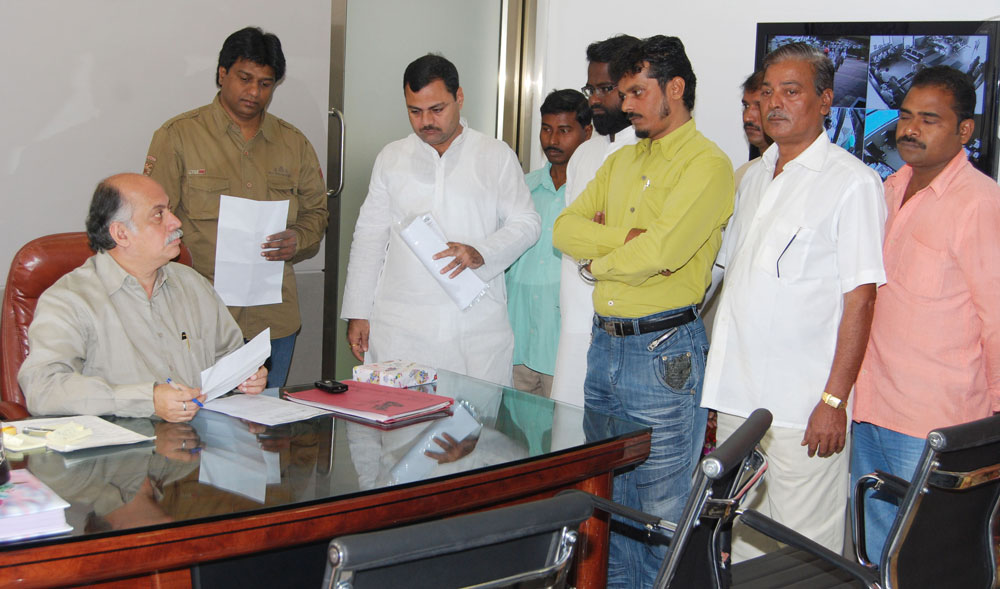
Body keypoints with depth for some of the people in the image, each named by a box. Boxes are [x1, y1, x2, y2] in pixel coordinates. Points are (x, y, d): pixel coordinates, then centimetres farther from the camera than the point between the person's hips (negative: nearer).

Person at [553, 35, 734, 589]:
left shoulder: (707, 164, -9)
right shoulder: (621, 160, 15)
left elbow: (660, 251, -21)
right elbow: (566, 227, 6)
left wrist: (598, 261, -3)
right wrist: (628, 237, -10)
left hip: (663, 353, -8)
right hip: (604, 344, 8)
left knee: (660, 514, 1)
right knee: (608, 503, 16)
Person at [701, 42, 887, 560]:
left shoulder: (853, 183, -8)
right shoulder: (754, 176, 15)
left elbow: (860, 300, -12)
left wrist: (834, 400, -17)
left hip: (803, 404, -7)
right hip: (737, 396, 7)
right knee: (743, 540, 14)